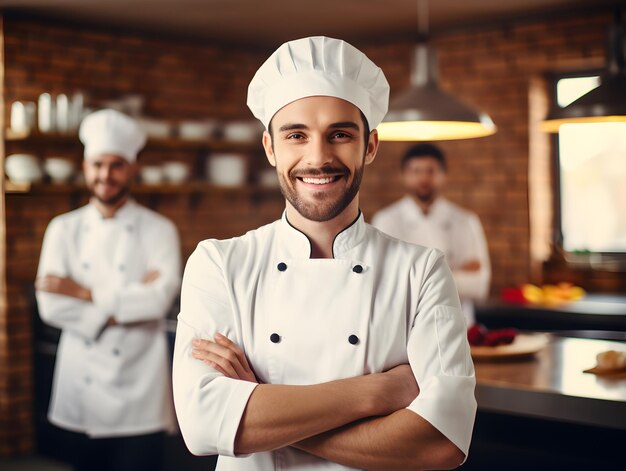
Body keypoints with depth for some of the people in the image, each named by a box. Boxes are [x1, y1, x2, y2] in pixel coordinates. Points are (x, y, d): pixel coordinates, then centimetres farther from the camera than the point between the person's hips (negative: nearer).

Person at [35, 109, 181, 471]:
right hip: (82, 389, 3)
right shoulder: (64, 229, 4)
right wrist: (126, 304, -13)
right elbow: (51, 306, -6)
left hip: (140, 392, -3)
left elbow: (159, 298, -17)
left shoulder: (158, 230, -2)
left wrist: (85, 294, -12)